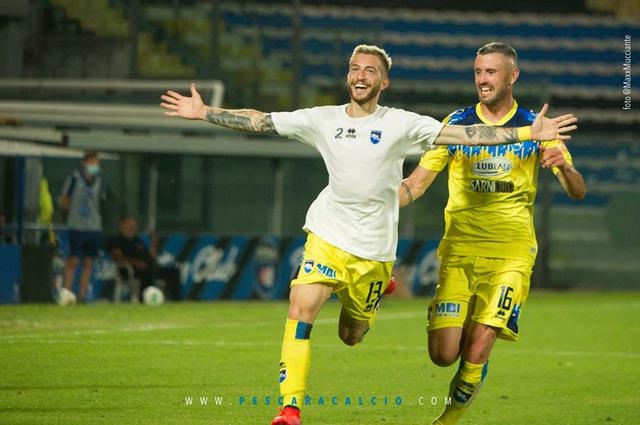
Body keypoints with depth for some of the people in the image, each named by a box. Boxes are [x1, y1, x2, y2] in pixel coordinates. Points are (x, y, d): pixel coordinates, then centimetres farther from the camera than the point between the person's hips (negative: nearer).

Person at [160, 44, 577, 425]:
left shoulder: (400, 124, -5)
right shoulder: (323, 119, 2)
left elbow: (462, 134, -10)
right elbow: (259, 121, 6)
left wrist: (530, 133, -17)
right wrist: (204, 112, 3)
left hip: (374, 247, -1)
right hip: (328, 236, 1)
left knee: (351, 336, 10)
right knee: (301, 308, -21)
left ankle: (383, 285, 46)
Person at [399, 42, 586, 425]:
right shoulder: (456, 124, 7)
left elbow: (578, 192, -1)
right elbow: (418, 182, 10)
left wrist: (563, 165, -24)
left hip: (510, 252, -2)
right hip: (459, 249, 2)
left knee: (475, 355, -15)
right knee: (444, 354, -9)